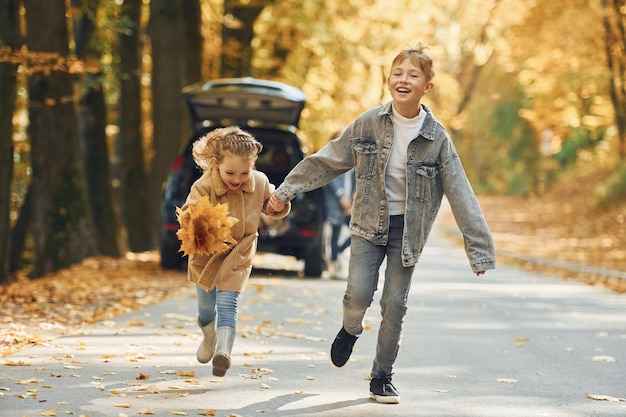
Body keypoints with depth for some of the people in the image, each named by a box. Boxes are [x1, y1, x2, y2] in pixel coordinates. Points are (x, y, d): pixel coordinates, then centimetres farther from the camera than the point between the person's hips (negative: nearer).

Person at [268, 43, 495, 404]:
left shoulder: (437, 137, -10)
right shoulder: (370, 123, -7)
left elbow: (461, 195, -9)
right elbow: (327, 160, 3)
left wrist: (479, 249, -11)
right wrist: (287, 190, 5)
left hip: (407, 230, 0)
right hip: (370, 223, 0)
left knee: (395, 304, -1)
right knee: (359, 294, -14)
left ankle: (382, 378, 16)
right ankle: (351, 329, 23)